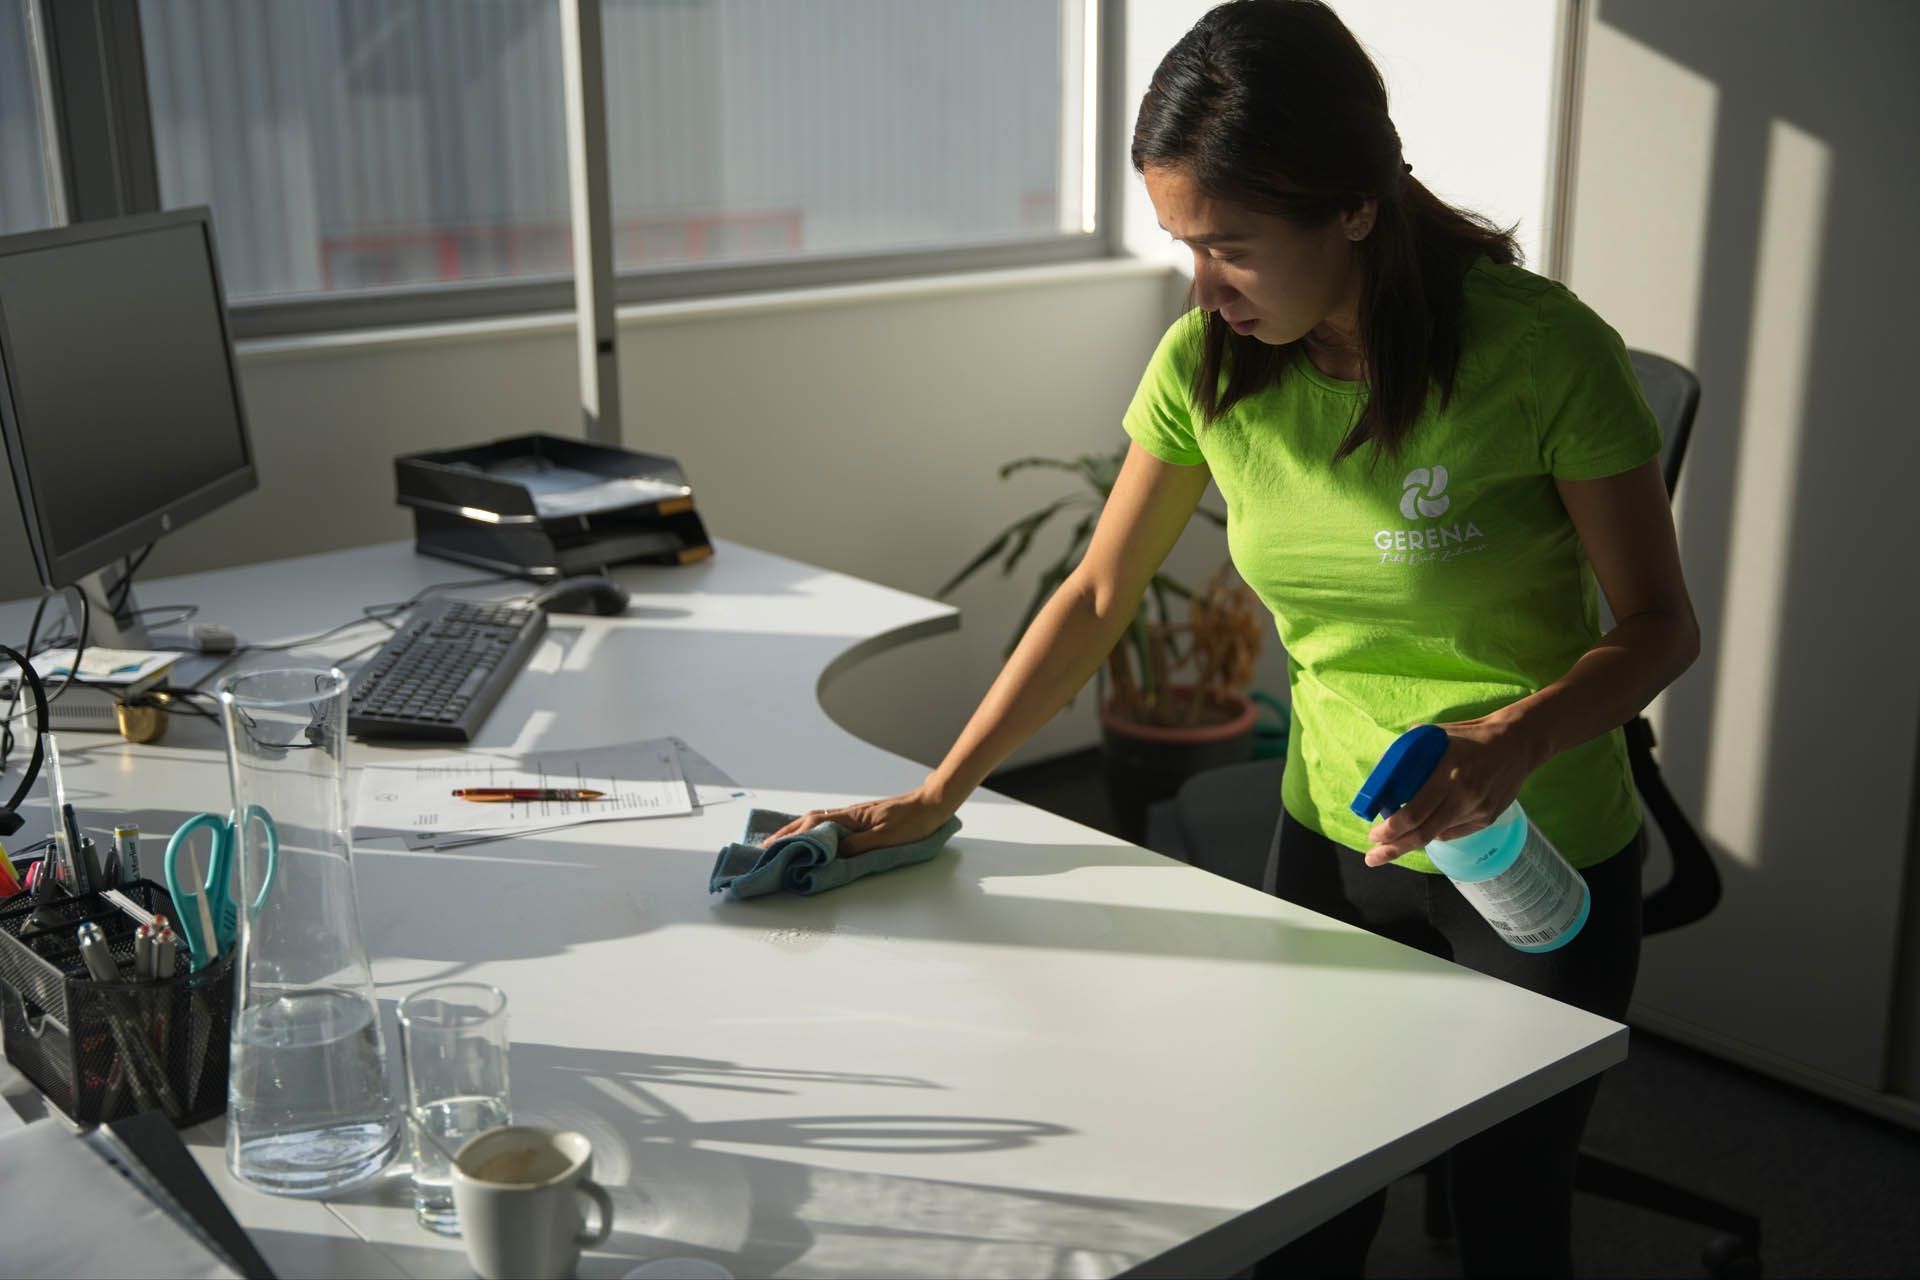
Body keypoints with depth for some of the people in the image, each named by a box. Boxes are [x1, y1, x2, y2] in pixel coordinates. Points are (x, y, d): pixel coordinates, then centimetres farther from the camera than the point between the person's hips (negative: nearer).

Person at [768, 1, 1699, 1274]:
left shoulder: (1543, 350, -23)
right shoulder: (1207, 362, -10)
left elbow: (1660, 625, -13)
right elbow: (1098, 596, 0)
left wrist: (1513, 744, -33)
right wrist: (936, 796, -1)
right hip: (1335, 836, 3)